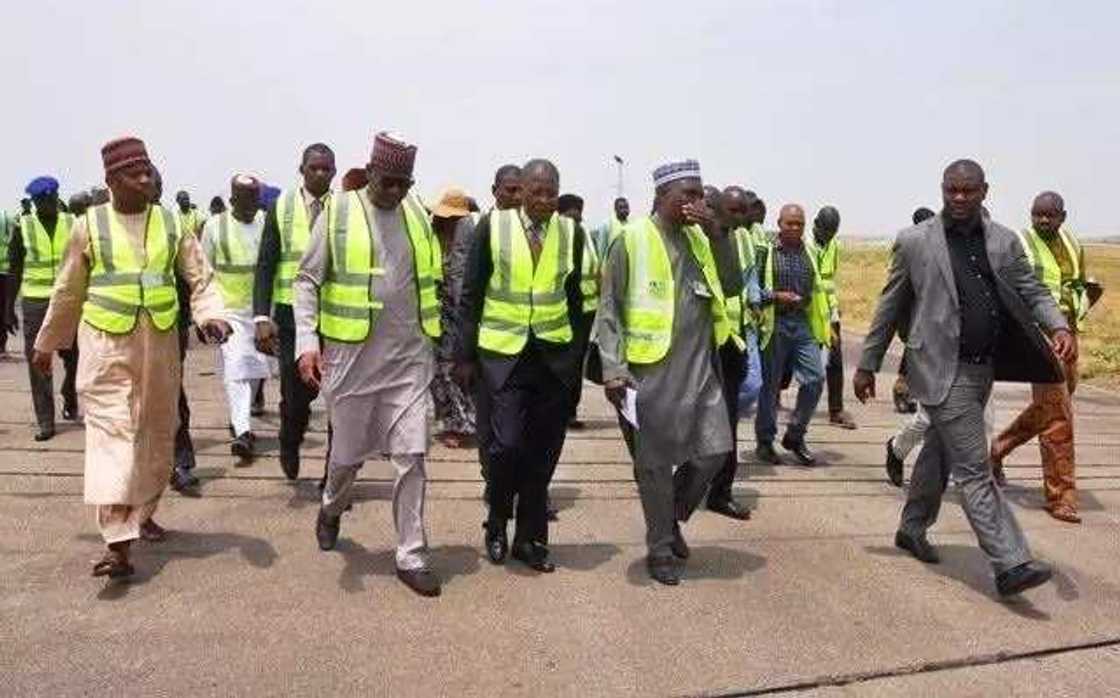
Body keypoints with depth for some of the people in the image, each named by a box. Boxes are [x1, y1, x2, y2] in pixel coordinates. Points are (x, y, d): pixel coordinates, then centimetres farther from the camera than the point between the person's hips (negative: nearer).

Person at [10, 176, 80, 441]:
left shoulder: (72, 224, 2)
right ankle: (45, 421, 7)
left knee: (74, 357, 5)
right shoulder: (24, 226, 2)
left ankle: (70, 400, 34)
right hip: (35, 302, 0)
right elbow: (14, 268, 7)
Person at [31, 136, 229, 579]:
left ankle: (143, 513, 34)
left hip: (160, 345, 3)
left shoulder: (171, 223, 5)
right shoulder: (90, 225, 1)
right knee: (112, 434, -11)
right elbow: (67, 293, 10)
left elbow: (200, 279, 5)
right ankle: (117, 544, -14)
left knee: (157, 434, 12)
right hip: (106, 347, -3)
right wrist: (46, 344, 17)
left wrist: (211, 315, -14)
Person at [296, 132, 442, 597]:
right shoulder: (338, 212, -3)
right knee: (349, 453, 12)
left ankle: (411, 556, 10)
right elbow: (307, 280, -3)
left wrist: (435, 340, 13)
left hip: (410, 357, 2)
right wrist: (307, 341, -15)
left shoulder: (416, 214, 8)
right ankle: (332, 509, 45)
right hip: (353, 356, -2)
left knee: (411, 457, -1)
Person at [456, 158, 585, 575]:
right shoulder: (492, 226, -4)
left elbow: (575, 298, 11)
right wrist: (465, 355, -2)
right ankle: (497, 524, 17)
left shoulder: (571, 232, 3)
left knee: (542, 454, 7)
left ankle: (530, 539, 23)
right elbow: (471, 295, 0)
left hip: (553, 356, 3)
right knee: (504, 446, -10)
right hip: (501, 353, -2)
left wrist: (578, 357, 10)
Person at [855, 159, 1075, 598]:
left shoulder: (1004, 242, 8)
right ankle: (1010, 564, -5)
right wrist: (867, 364, 3)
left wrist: (1058, 326, -14)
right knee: (974, 469, -7)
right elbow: (889, 307, 1)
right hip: (942, 371, -5)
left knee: (941, 453, 20)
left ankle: (912, 529, 38)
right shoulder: (915, 242, -4)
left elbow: (1031, 290, 8)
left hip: (984, 368, 6)